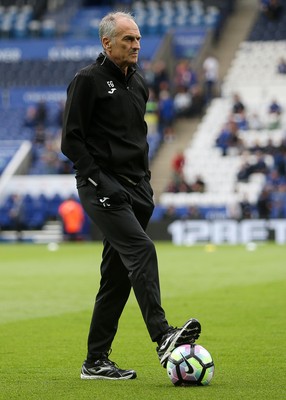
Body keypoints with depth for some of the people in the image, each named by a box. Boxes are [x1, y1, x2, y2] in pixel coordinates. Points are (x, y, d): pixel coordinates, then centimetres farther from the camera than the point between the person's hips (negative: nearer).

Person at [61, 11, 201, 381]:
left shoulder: (137, 83, 18)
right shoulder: (88, 80, -6)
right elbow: (71, 140, -9)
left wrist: (144, 182, 16)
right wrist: (100, 181, -16)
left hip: (134, 189, 8)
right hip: (102, 189, -8)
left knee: (118, 275, 7)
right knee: (141, 250, -25)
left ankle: (96, 362, 12)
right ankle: (163, 336, -36)